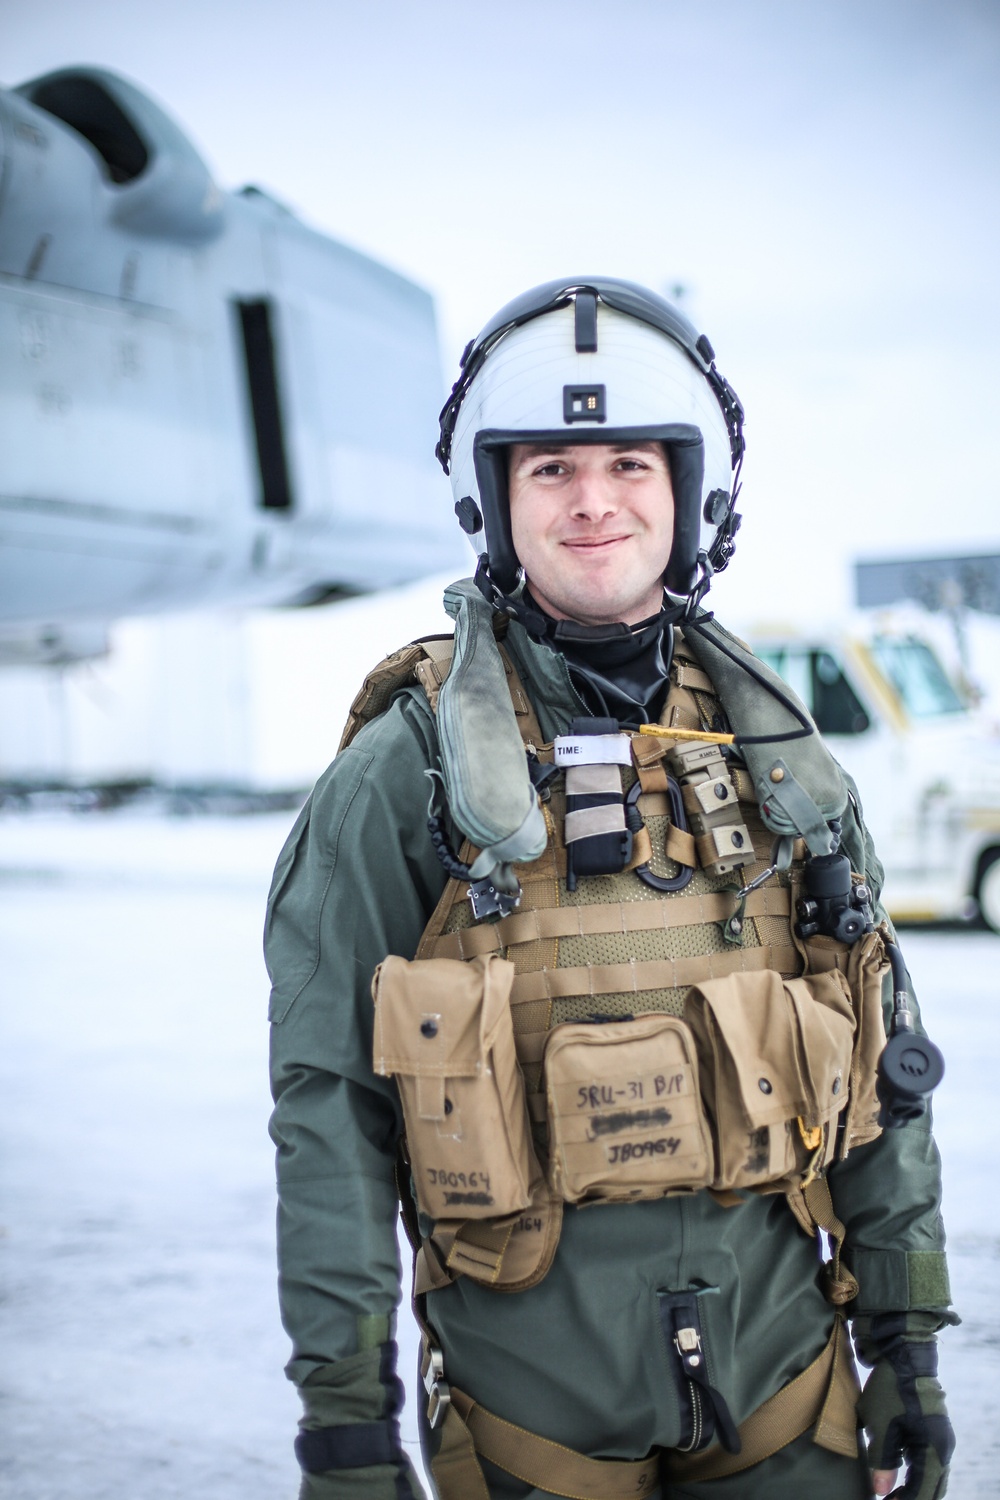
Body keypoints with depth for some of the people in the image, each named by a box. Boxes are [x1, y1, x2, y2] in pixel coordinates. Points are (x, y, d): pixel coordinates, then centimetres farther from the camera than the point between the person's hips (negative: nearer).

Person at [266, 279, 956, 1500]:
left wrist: (909, 1341, 6)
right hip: (534, 1400, -3)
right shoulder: (405, 773, -8)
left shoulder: (775, 758, 4)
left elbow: (877, 1064, 9)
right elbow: (330, 1109, -8)